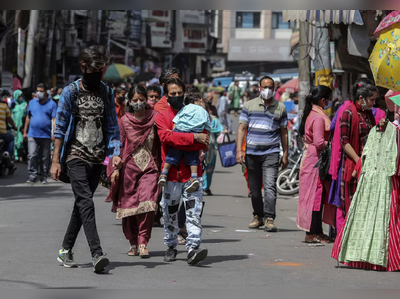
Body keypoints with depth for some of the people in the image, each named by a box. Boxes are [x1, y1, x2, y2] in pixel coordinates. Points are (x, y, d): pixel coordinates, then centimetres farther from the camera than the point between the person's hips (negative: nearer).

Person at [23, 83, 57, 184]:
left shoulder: (51, 104, 1)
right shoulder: (32, 103, 12)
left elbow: (54, 119, -4)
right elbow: (28, 118, 17)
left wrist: (54, 133, -14)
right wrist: (25, 132, 15)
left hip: (46, 135, -2)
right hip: (32, 134, 2)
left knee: (45, 158, 6)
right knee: (32, 155, -10)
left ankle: (43, 177, 15)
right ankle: (32, 175, -7)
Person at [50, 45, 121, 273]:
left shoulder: (107, 93, 10)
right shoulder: (71, 92, -1)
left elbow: (113, 126, 13)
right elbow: (60, 127, -1)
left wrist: (115, 153, -2)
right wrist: (56, 160, -5)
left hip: (97, 158, 5)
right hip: (76, 155, -5)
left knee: (82, 203, 9)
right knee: (86, 202, -16)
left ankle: (66, 250, 20)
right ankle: (97, 254, -25)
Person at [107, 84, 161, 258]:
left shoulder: (154, 118, 3)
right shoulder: (124, 121, 3)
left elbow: (161, 143, 8)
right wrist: (115, 168, -1)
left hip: (149, 167, -1)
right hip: (129, 167, 1)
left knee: (147, 203, -17)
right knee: (129, 205, 5)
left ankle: (143, 242, -12)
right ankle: (133, 243, 20)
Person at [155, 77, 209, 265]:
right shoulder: (161, 117, 6)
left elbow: (204, 143, -1)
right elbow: (167, 136, -15)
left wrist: (179, 143, -14)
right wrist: (193, 138, -23)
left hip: (192, 172, 0)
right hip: (171, 173, 0)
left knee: (194, 211, -10)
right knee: (170, 213, 8)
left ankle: (193, 248, -16)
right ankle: (171, 246, 24)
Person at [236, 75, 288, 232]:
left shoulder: (280, 107, 8)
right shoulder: (249, 105, 8)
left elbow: (284, 132, 12)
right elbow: (242, 128, 6)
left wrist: (285, 155, 8)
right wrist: (239, 151, -4)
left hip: (271, 153, -2)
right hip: (252, 153, 2)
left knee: (270, 186, -15)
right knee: (254, 188, 9)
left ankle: (269, 219, -18)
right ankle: (258, 216, 24)